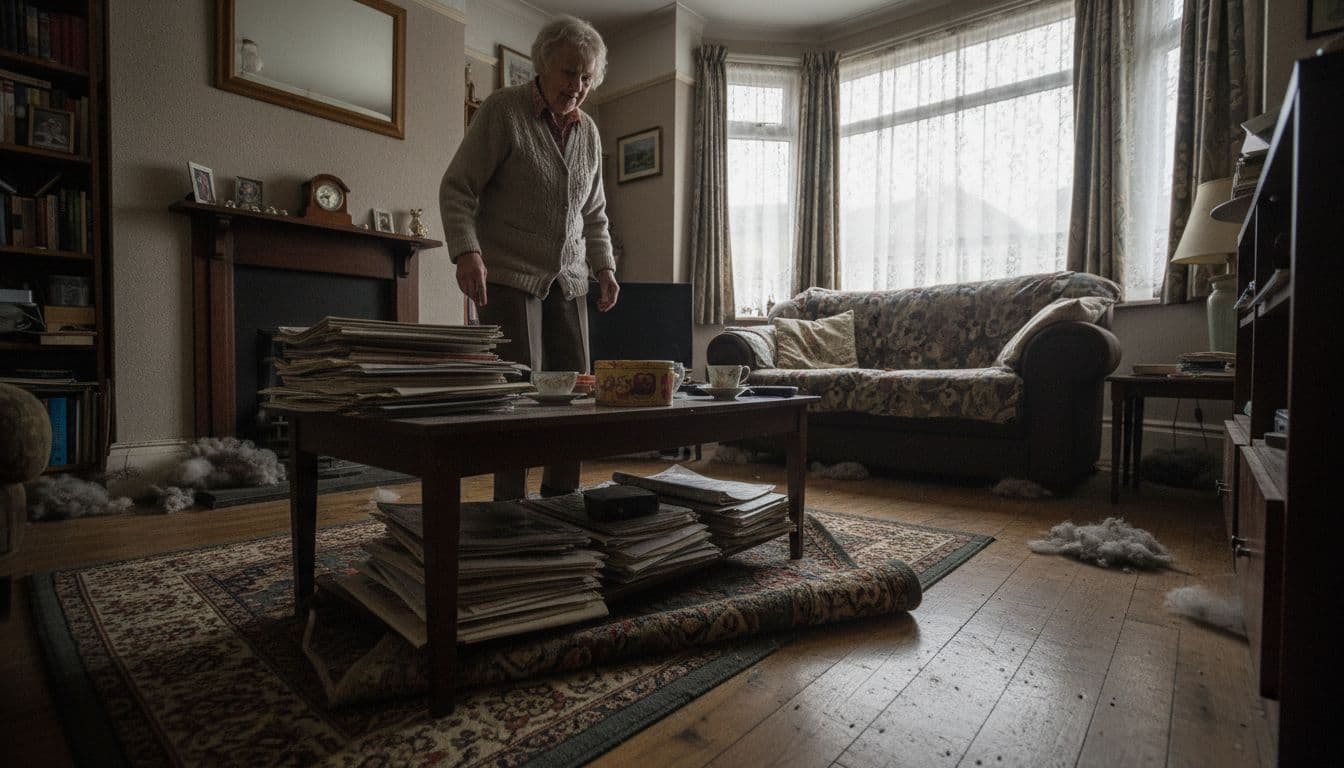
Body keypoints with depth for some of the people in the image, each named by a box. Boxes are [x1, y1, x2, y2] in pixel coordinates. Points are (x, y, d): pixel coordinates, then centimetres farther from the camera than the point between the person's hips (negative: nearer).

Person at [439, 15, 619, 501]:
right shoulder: (503, 110, -3)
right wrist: (466, 251, -22)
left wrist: (604, 266, 8)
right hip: (509, 277, -5)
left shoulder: (588, 131, 14)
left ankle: (560, 507, 18)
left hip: (567, 282, 6)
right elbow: (457, 188, -7)